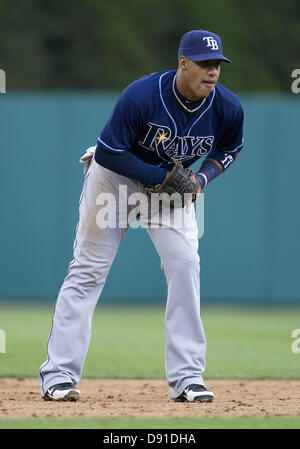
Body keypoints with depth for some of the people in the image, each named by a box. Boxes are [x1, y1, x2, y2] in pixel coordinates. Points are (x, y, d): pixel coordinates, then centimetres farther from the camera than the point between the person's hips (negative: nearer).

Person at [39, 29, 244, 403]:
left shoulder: (227, 108, -18)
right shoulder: (141, 95, -32)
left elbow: (229, 148, 4)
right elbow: (108, 152, -25)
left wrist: (202, 178, -13)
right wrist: (159, 177, -27)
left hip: (170, 180, 4)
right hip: (115, 175, -3)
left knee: (185, 264, -11)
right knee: (89, 269, -3)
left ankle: (186, 377, -5)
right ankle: (58, 375, 1)